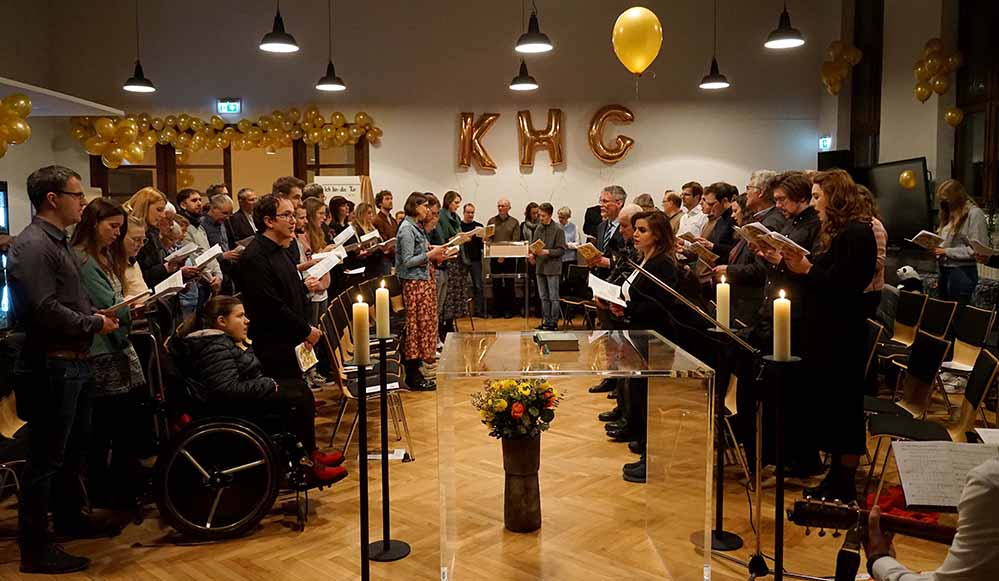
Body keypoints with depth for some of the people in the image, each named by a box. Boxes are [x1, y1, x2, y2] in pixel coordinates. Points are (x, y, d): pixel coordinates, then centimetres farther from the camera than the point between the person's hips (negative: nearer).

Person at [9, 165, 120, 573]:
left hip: (73, 364, 10)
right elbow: (43, 309, -25)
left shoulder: (58, 242, 16)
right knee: (45, 459, -2)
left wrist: (97, 315, 5)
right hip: (51, 367, -10)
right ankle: (35, 549, 8)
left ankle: (69, 518, 39)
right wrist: (94, 324, -14)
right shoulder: (32, 245, -16)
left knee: (74, 449, 22)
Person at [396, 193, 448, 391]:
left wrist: (433, 254, 7)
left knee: (423, 324, 11)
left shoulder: (417, 227, 14)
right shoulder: (407, 229, -14)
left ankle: (414, 372, 19)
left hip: (423, 280, 10)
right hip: (414, 283, -10)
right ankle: (413, 376, 2)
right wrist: (430, 254, -16)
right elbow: (407, 261, -18)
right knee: (416, 325, -5)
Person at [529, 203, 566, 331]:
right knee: (543, 297, 12)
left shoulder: (558, 230, -9)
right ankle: (546, 321, 20)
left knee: (553, 297, -1)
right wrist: (532, 254, -3)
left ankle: (553, 323, 5)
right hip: (540, 267, 6)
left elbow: (561, 250, -11)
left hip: (552, 268, -6)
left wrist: (546, 252, -21)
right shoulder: (538, 228, 9)